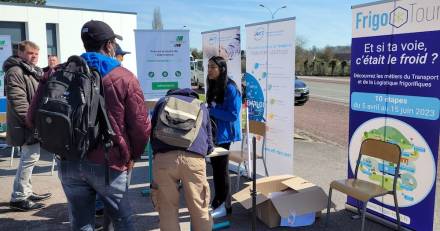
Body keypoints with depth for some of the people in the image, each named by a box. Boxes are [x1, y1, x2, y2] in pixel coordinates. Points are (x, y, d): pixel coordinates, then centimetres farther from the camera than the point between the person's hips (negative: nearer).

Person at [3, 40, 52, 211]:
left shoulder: (34, 71, 19)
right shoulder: (15, 72, -13)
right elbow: (17, 101, -23)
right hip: (26, 125, -10)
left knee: (29, 157, 16)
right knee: (30, 157, -8)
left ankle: (26, 192, 28)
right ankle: (18, 198, 2)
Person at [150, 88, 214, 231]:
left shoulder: (163, 101, 29)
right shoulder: (201, 105, 30)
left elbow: (152, 133, 31)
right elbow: (209, 145, 31)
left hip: (164, 157, 0)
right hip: (194, 158, 0)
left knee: (167, 208, 11)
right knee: (199, 209, 10)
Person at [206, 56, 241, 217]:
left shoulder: (230, 88, -17)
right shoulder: (212, 87, 8)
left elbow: (233, 115, -21)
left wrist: (211, 111, -20)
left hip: (224, 135, -8)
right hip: (212, 133, 8)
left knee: (222, 169, 2)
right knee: (215, 167, 16)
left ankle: (225, 206, 16)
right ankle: (217, 201, 31)